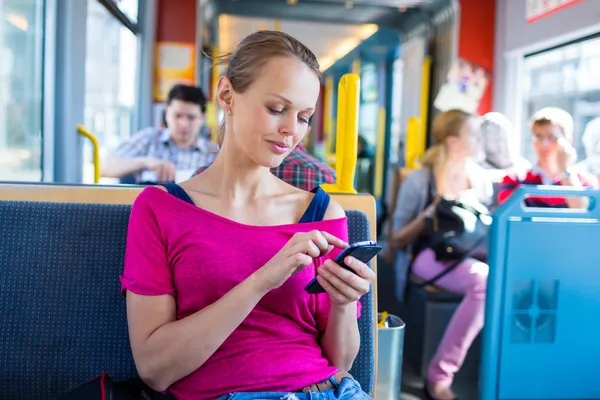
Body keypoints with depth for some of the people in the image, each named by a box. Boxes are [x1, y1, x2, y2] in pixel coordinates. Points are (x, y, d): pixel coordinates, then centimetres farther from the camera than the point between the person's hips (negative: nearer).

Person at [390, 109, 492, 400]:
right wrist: (431, 213, -14)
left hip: (472, 255, 5)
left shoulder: (481, 179, 14)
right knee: (485, 281, -36)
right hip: (431, 256, -5)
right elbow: (396, 241, -2)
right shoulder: (419, 181, -2)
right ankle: (439, 375, -25)